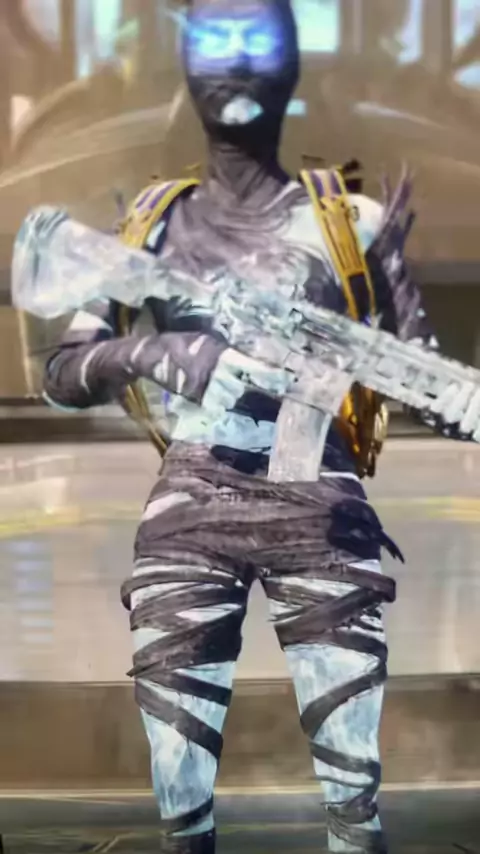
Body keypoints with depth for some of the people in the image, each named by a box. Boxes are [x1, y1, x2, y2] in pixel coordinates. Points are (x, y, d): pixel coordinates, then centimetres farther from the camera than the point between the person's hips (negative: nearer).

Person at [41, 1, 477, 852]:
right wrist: (140, 351, -15)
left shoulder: (350, 220, 3)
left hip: (321, 512, -1)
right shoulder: (155, 222, 8)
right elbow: (63, 376, 6)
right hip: (187, 518, 1)